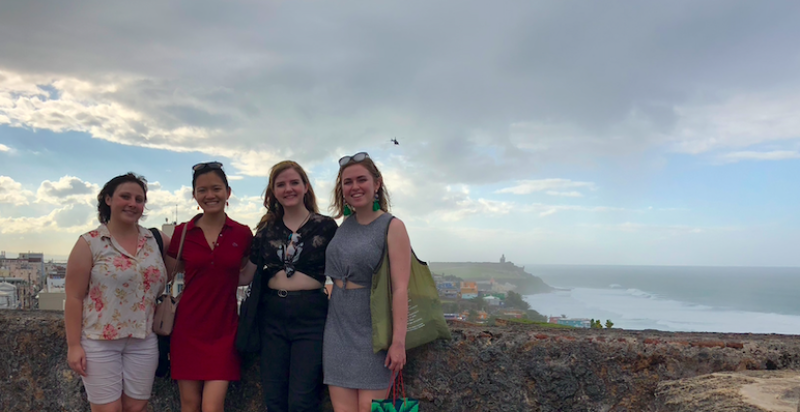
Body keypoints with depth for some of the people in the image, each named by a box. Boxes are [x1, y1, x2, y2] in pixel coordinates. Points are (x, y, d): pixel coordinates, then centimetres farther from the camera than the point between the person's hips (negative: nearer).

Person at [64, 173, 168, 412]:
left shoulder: (156, 240, 5)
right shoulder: (89, 243, -4)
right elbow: (74, 298, -5)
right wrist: (74, 345, -8)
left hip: (143, 342, 3)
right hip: (99, 341, -3)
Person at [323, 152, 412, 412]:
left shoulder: (392, 227, -8)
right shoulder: (344, 226, 8)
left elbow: (400, 288, -14)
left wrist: (398, 341, -18)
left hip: (373, 329, -5)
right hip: (338, 327, 5)